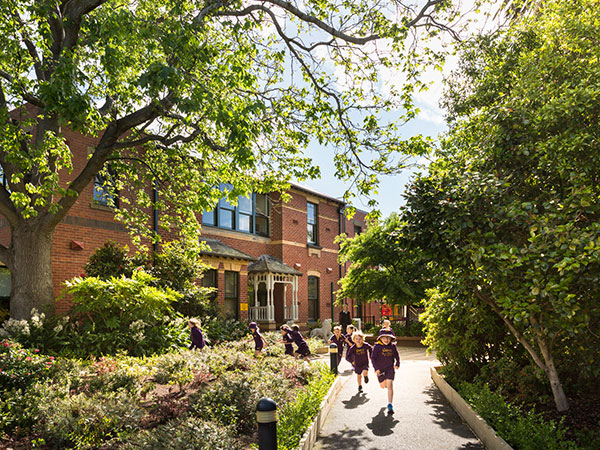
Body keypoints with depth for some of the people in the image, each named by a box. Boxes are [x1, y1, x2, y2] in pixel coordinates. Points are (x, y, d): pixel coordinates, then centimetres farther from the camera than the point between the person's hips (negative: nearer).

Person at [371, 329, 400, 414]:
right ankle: (386, 384, 56)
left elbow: (397, 356, 14)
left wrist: (397, 364, 4)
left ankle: (390, 405, -8)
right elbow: (372, 357, -16)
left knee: (390, 386, -11)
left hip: (390, 368, 0)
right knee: (383, 385, 17)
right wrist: (376, 368, -24)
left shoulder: (393, 346, -5)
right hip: (380, 369, 0)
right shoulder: (377, 346, -15)